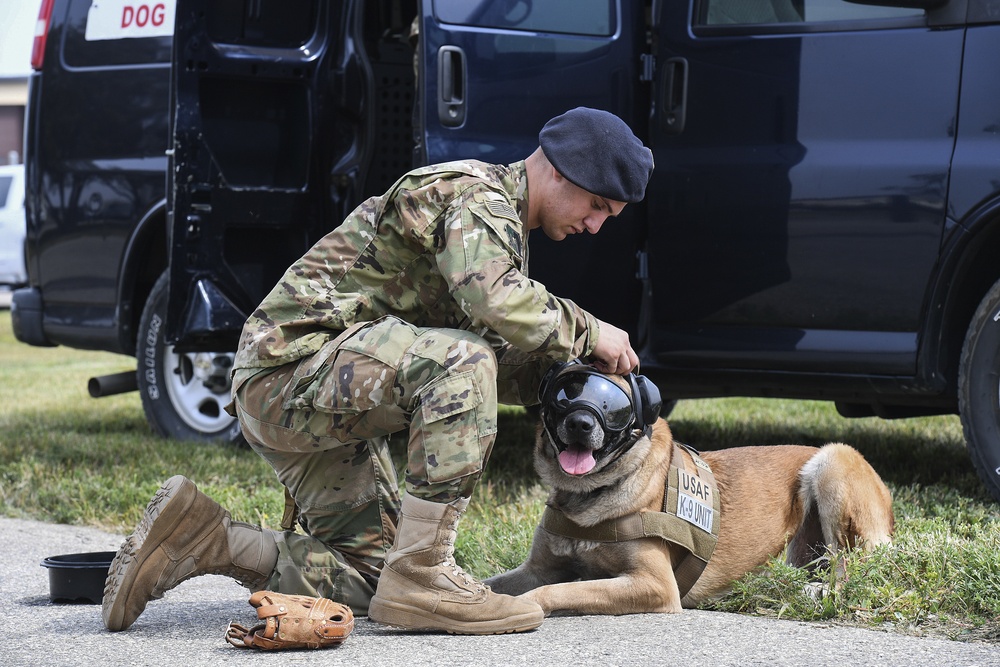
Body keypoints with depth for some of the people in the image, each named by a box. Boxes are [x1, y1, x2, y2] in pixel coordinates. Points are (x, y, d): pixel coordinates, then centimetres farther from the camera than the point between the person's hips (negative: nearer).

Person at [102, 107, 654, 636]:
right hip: (292, 366, -11)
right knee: (457, 359, -32)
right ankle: (422, 577, -29)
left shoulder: (498, 216, 19)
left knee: (365, 579, 7)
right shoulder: (475, 197, -13)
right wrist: (585, 332, -17)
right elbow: (496, 303, -33)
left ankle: (202, 539, 11)